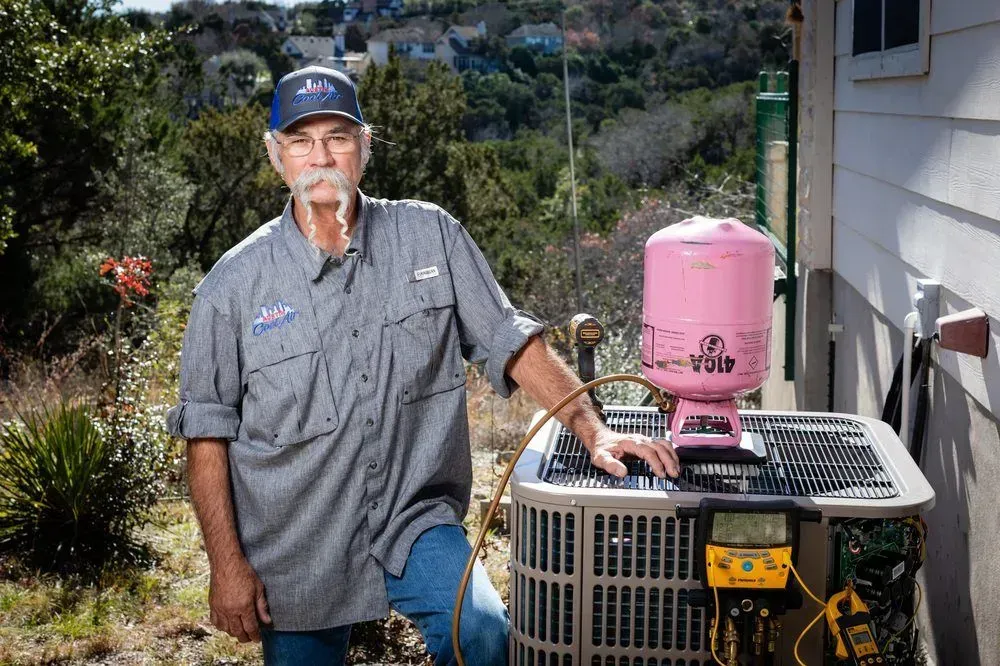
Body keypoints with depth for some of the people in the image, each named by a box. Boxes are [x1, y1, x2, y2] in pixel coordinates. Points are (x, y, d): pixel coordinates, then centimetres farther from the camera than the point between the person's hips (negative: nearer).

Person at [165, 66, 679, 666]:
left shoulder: (430, 236, -2)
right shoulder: (235, 283, -5)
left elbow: (510, 340, 1)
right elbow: (207, 431, -1)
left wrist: (595, 432, -10)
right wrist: (227, 564, -4)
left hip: (415, 518, 0)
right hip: (296, 546, 1)